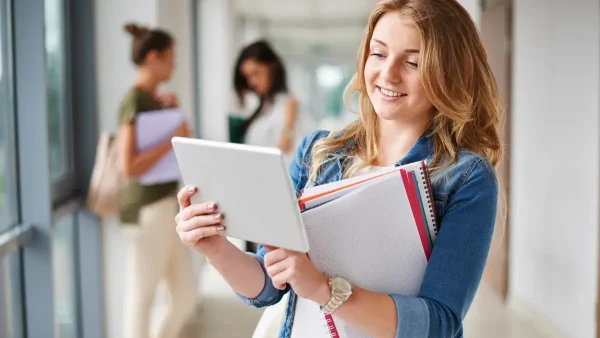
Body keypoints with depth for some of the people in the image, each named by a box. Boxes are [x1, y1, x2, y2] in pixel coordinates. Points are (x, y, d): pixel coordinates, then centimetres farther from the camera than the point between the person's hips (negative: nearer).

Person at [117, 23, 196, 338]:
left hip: (167, 203, 9)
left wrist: (174, 111, 8)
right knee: (141, 297, 3)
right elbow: (129, 166, -24)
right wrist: (173, 139, -19)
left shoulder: (153, 98, 13)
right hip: (147, 209, -9)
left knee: (185, 295, 13)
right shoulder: (135, 100, -14)